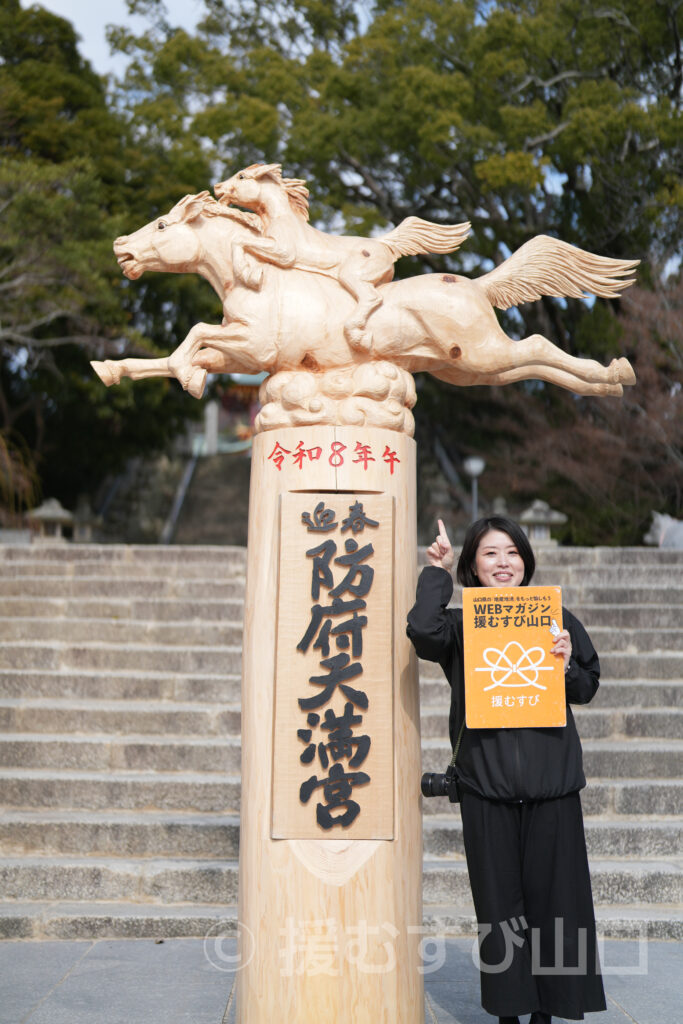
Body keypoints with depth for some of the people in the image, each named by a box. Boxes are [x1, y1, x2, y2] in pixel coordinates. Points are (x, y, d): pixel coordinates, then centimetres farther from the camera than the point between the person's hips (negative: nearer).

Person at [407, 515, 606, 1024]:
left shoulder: (555, 618, 9)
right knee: (499, 901, 6)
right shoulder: (461, 625, 4)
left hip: (551, 783, 1)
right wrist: (437, 572, -4)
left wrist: (566, 663, -8)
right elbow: (422, 628, -19)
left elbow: (587, 689, 13)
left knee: (552, 895, 5)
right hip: (486, 785, -1)